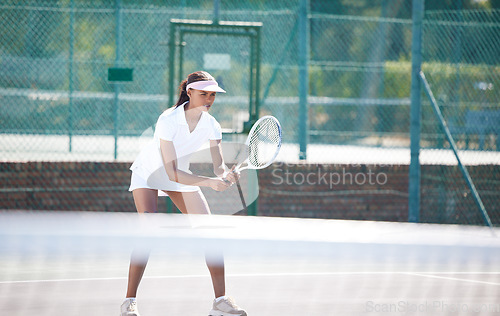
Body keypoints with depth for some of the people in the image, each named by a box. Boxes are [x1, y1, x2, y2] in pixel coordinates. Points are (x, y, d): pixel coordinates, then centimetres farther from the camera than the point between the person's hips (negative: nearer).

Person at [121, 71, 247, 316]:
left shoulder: (211, 125, -18)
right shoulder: (168, 120, -33)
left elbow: (218, 165, -22)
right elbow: (172, 172, -37)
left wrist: (225, 175, -46)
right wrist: (208, 182, -47)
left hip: (182, 174, 5)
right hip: (148, 172, -5)